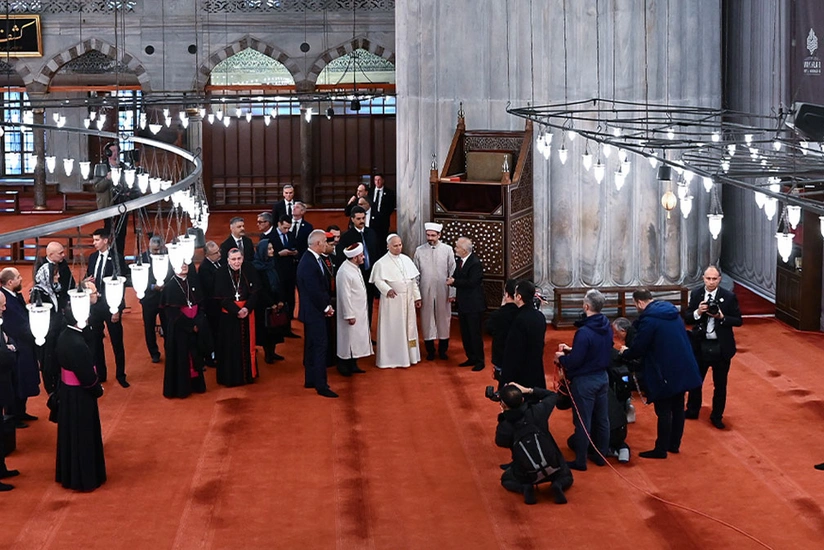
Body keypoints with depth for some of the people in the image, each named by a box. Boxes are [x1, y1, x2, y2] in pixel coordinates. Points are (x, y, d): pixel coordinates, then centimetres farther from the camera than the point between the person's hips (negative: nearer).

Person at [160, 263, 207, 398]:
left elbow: (201, 305, 4)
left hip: (196, 327, 5)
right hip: (178, 328, -5)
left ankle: (196, 384, 21)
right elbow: (172, 312, -14)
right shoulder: (170, 286, -10)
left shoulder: (194, 282, 5)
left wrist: (198, 322, -11)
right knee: (180, 356, 1)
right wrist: (190, 325, -15)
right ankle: (179, 387, 8)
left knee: (195, 355, 10)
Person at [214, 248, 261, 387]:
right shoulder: (221, 273, -10)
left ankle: (247, 375, 21)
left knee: (247, 344, 10)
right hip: (228, 315, -2)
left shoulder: (249, 269, -4)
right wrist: (237, 311, -18)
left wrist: (247, 308, -17)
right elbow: (221, 297, -11)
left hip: (247, 313, 2)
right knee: (230, 346, 2)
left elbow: (255, 291, -4)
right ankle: (231, 377, 12)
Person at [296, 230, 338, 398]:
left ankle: (310, 380, 25)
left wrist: (327, 304, 4)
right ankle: (321, 386, -6)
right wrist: (326, 307, -12)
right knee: (320, 346, -8)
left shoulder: (312, 260, 9)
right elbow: (314, 290, -24)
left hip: (313, 311, 10)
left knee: (312, 346, 16)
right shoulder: (309, 264, -23)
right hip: (314, 312, -10)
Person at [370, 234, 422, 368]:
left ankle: (408, 355, 21)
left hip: (408, 300, 5)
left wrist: (417, 297, 11)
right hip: (392, 300, -5)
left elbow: (413, 280, 12)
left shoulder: (406, 260, 8)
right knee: (392, 329, -1)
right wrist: (387, 290, -32)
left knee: (409, 328, 11)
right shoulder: (382, 263, -8)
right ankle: (391, 358, 5)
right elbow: (378, 280, -15)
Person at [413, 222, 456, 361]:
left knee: (443, 318, 7)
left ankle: (443, 350, 21)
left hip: (443, 292, 0)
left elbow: (452, 272, 0)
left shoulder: (447, 250, -2)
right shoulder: (419, 251, 0)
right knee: (427, 319, 5)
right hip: (426, 292, 0)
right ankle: (430, 350, 17)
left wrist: (452, 292, -4)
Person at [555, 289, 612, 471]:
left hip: (585, 381, -8)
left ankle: (580, 461, 11)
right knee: (602, 419, 15)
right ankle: (601, 455, 26)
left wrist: (561, 358, -2)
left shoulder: (584, 332, -25)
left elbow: (574, 362, -23)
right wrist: (572, 350, 13)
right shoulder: (607, 327, -1)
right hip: (603, 377, 8)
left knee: (582, 422, 3)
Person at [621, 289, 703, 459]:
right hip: (682, 369, 8)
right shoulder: (671, 312, 9)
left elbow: (637, 349, -14)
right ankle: (674, 444, 27)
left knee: (663, 412, 0)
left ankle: (661, 449, 8)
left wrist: (624, 353, 8)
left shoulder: (649, 319, -18)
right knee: (677, 408, 16)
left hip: (665, 373, -8)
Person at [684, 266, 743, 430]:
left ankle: (717, 416, 25)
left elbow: (738, 321, -7)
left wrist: (721, 317, -22)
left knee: (720, 385, 11)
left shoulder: (729, 297, -9)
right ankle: (692, 411, 33)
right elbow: (687, 318, -1)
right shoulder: (695, 294, -3)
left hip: (721, 347, -1)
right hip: (700, 345, 2)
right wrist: (698, 312, -21)